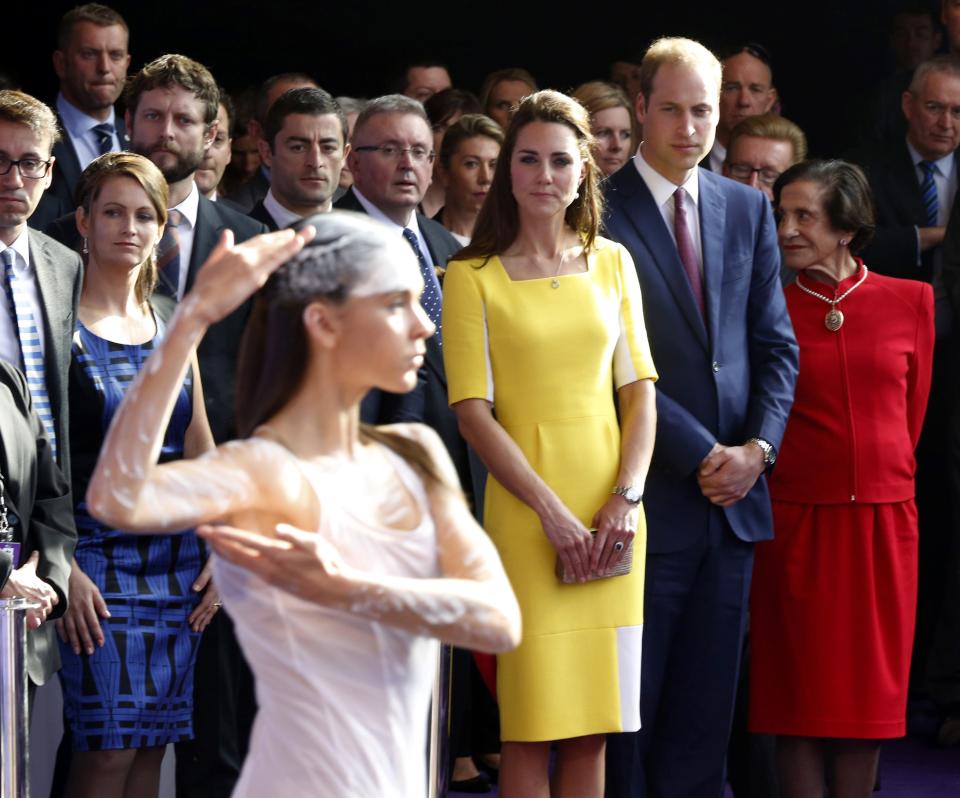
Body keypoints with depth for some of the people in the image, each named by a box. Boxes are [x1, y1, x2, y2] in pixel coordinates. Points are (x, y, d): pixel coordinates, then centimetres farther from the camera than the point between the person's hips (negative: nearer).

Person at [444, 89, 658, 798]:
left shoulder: (611, 263, 11)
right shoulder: (472, 276, 1)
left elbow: (639, 390, 9)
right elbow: (473, 411, -5)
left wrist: (626, 499, -6)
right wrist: (553, 512, -13)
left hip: (612, 513, 3)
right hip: (525, 512, -3)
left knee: (594, 719, 4)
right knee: (533, 720, -5)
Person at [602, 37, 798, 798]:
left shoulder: (748, 209, 12)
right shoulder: (602, 212, -6)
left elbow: (775, 343, 11)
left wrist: (757, 447, -5)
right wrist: (700, 455, -12)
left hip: (733, 490, 5)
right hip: (648, 494, -5)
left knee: (706, 705, 9)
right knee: (629, 700, 1)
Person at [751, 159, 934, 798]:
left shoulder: (911, 302, 3)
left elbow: (911, 410, 11)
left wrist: (882, 472, 13)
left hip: (883, 522, 2)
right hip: (796, 522, -2)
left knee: (870, 693, 7)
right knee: (800, 694, 1)